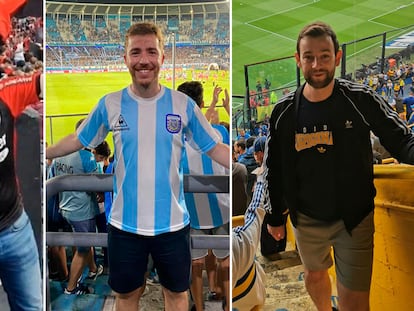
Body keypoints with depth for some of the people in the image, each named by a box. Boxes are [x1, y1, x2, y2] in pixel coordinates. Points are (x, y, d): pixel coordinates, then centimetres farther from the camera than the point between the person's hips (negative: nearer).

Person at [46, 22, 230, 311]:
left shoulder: (183, 104, -7)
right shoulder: (110, 104, -6)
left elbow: (215, 148, -1)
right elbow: (78, 140, 8)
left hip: (172, 222, 0)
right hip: (125, 223, 1)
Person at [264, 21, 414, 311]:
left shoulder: (361, 99, -12)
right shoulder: (284, 112, -7)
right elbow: (274, 169, 2)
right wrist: (275, 217, 8)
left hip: (354, 218, -2)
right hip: (307, 219, 3)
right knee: (314, 276, 25)